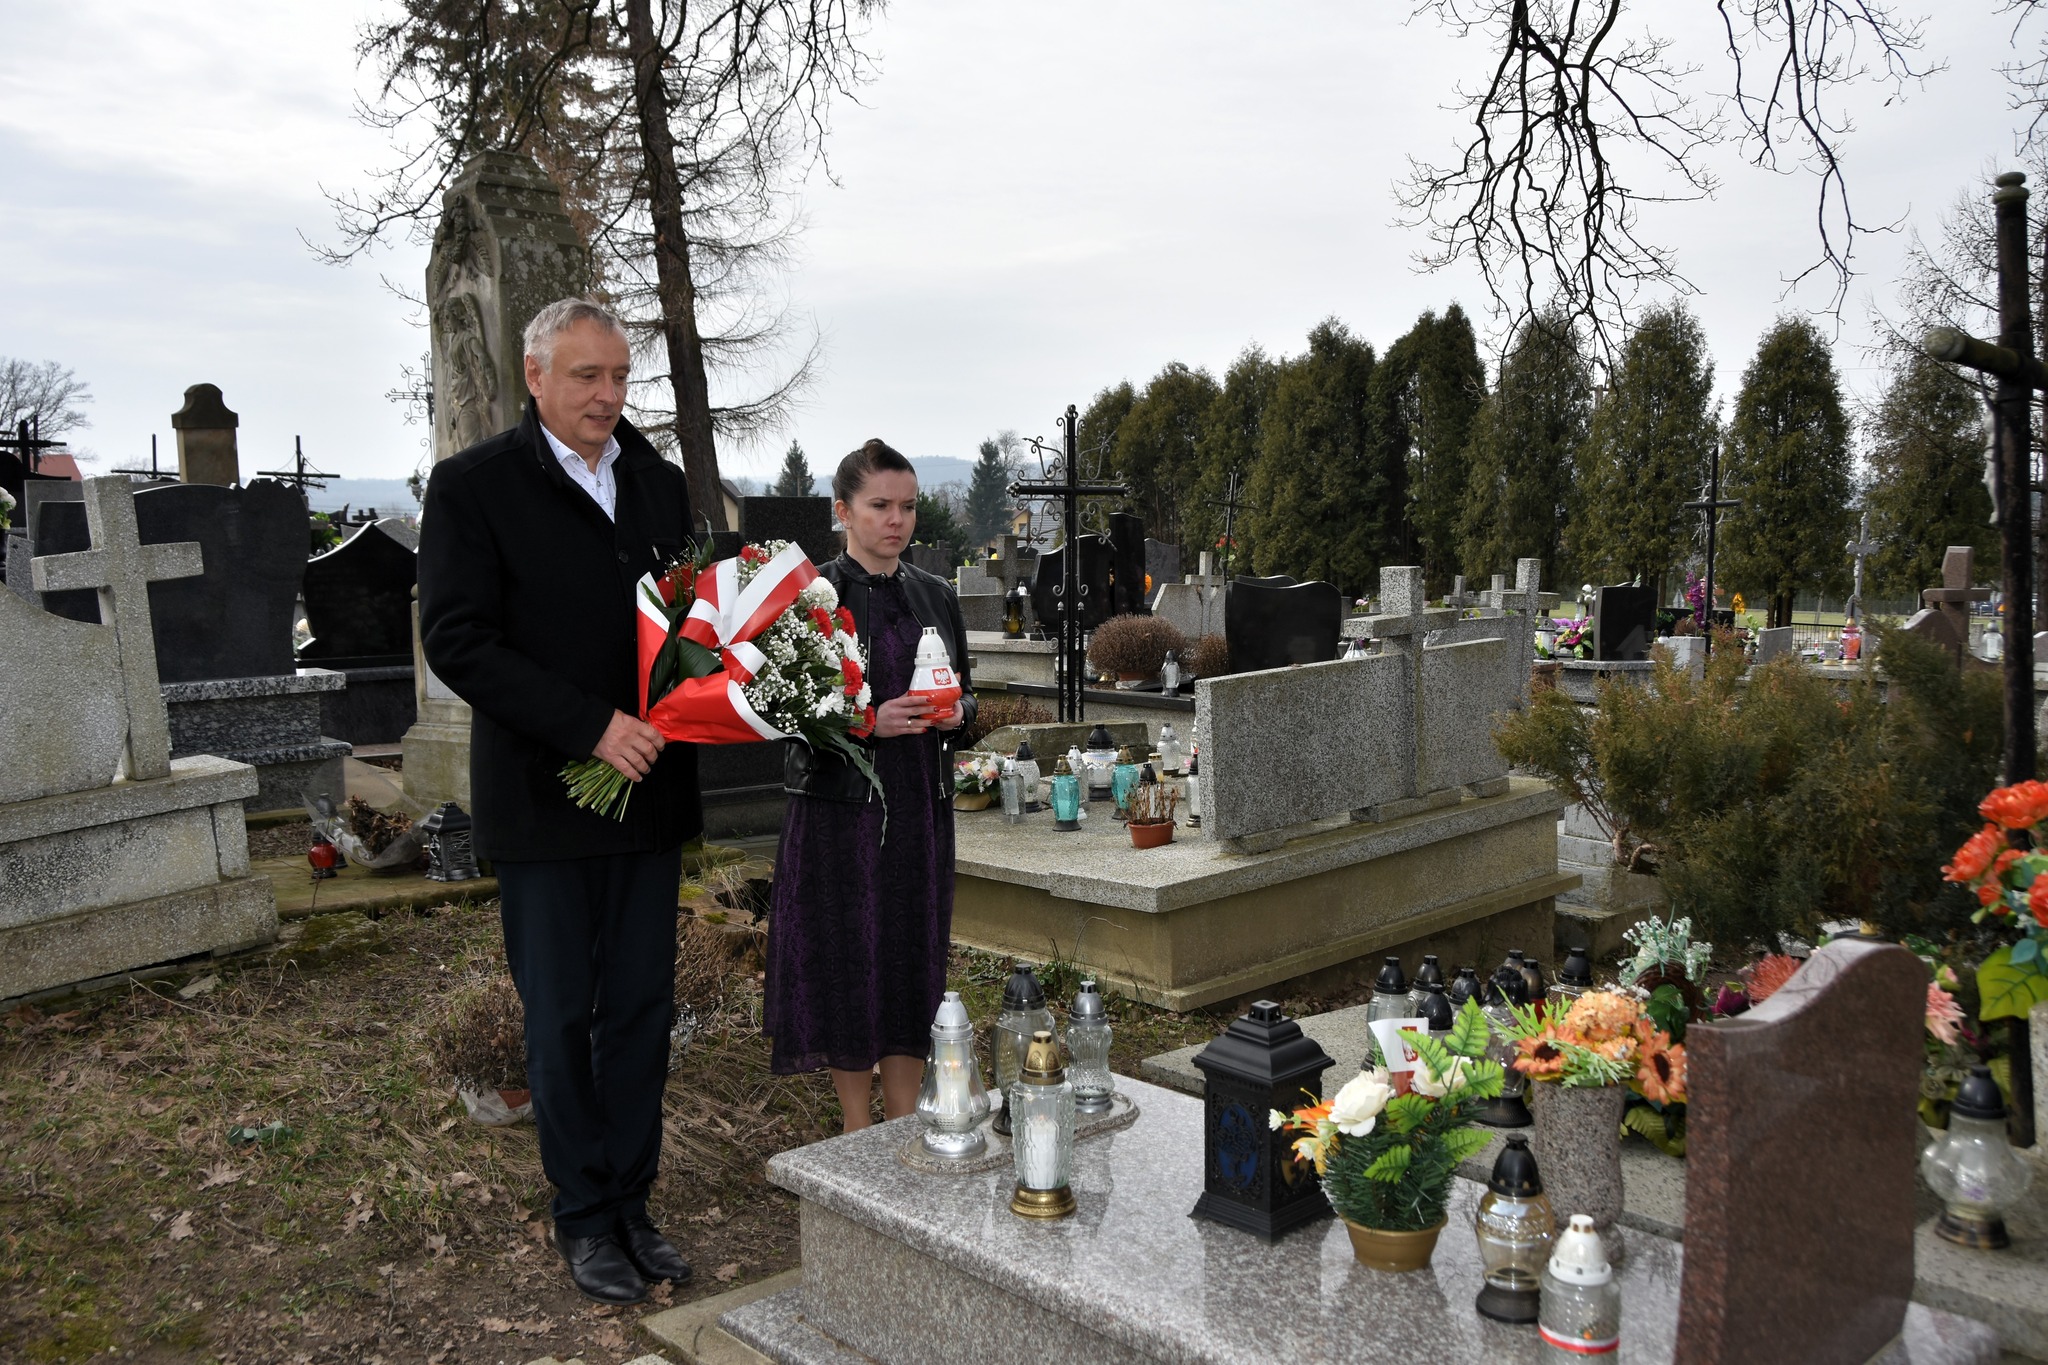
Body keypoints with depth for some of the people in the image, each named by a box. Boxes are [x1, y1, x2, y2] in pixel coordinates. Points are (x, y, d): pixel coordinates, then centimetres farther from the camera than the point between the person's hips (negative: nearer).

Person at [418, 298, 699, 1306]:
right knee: (561, 1019, 7)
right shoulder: (475, 485, -6)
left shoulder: (659, 482, 10)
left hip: (649, 793, 5)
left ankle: (631, 1204, 26)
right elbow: (457, 643, -13)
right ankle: (583, 1220, 22)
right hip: (544, 800, -5)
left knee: (641, 1011, 11)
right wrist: (591, 726, -20)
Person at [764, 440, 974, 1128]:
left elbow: (965, 693, 16)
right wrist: (870, 722, -22)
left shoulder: (935, 596, 10)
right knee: (846, 964, 2)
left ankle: (904, 1127, 22)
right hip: (840, 805, -4)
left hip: (921, 805, 5)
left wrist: (956, 711, -6)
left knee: (915, 961, 9)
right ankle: (858, 1136, 18)